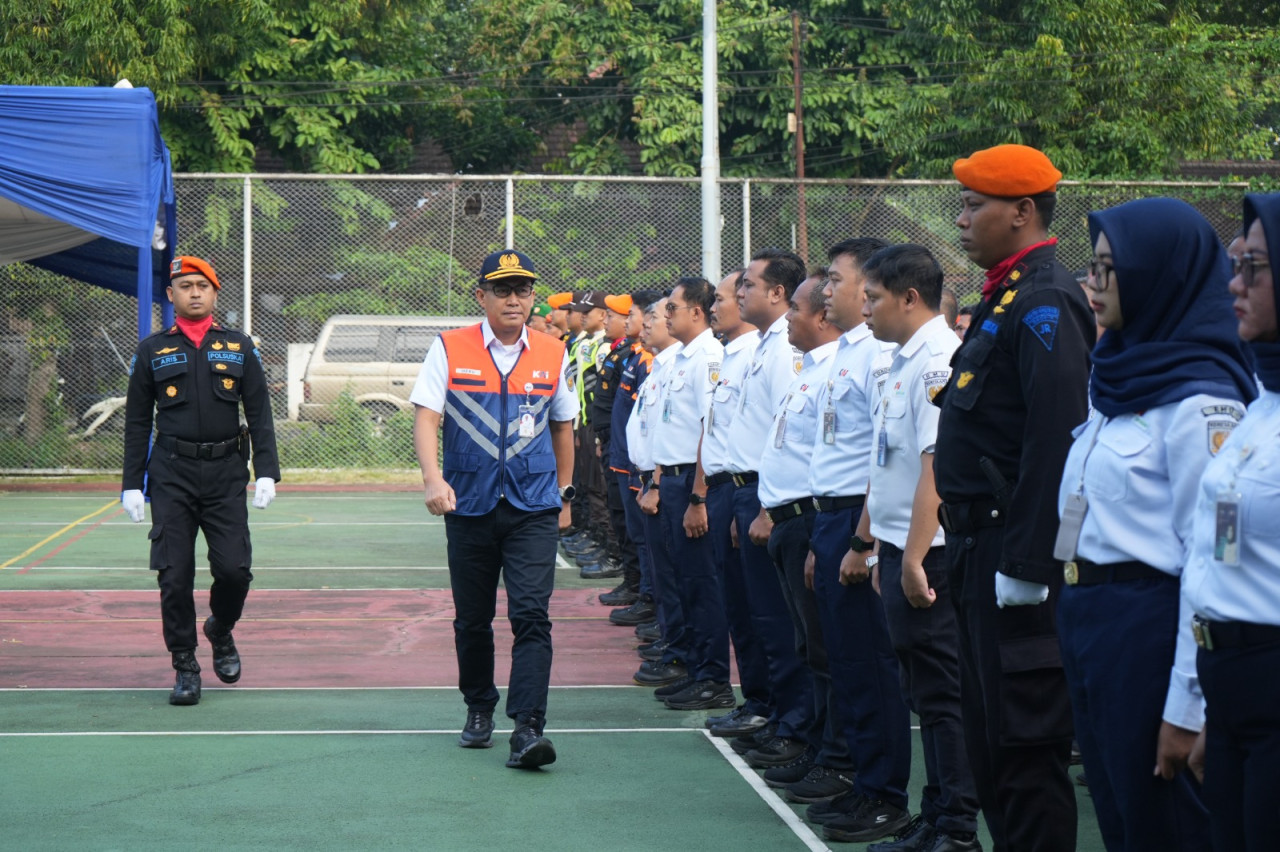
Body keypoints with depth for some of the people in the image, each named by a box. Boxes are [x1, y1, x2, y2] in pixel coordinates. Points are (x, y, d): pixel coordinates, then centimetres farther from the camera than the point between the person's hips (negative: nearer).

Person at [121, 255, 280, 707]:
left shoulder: (240, 348, 10)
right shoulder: (151, 351, 9)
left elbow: (260, 414, 9)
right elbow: (137, 421, 10)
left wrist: (267, 472, -1)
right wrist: (132, 484, 4)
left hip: (226, 471, 0)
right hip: (171, 474, 0)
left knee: (234, 569, -6)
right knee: (174, 576, -4)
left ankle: (221, 632, 25)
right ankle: (185, 667, 8)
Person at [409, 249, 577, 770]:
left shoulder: (552, 354, 5)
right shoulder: (450, 350, -2)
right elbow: (426, 417, -10)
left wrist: (564, 494, 20)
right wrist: (433, 479, -26)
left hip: (534, 509, 0)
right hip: (469, 506, 0)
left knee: (531, 614, -13)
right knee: (472, 619, 11)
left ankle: (528, 727, -17)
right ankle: (479, 709, 31)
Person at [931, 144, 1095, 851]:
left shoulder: (1044, 304, -15)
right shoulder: (1004, 298, 17)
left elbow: (1056, 441, -23)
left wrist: (1026, 564, -25)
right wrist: (972, 550, 18)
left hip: (1017, 548, -11)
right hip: (981, 547, 11)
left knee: (1024, 739, -6)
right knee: (989, 733, 16)